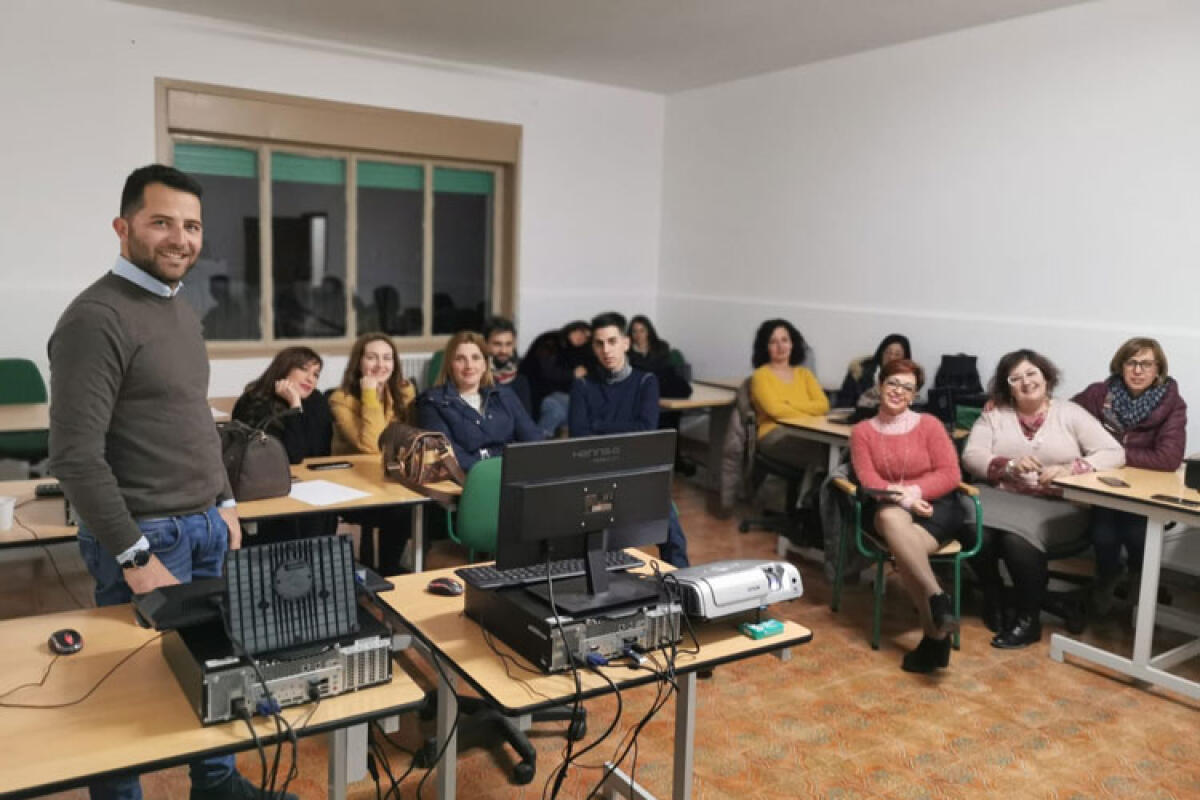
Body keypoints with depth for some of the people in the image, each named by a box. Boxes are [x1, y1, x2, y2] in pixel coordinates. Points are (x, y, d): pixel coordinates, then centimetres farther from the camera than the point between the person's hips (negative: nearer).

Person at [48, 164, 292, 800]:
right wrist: (135, 556, -20)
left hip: (205, 527, 8)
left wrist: (223, 502, 13)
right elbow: (75, 456, -21)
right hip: (145, 535, -8)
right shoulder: (96, 318, -17)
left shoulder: (183, 314, 11)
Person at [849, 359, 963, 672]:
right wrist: (900, 497, -22)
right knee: (892, 516, -39)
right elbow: (869, 482, -4)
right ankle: (937, 598, -39)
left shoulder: (929, 424, 4)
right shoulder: (863, 431, 7)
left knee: (901, 548, -34)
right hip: (886, 509, 1)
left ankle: (933, 633, -29)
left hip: (935, 506, -1)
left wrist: (914, 491, -18)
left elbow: (950, 475, -3)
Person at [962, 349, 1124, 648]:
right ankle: (993, 598, 0)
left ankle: (1028, 620, -11)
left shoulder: (1070, 413, 6)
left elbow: (1114, 454, -2)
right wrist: (1009, 465, -19)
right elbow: (971, 456, 0)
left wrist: (1068, 469, -18)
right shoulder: (994, 413, 10)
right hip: (1001, 497, 2)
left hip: (1055, 507, -2)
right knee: (978, 532, -30)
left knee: (1018, 537, -32)